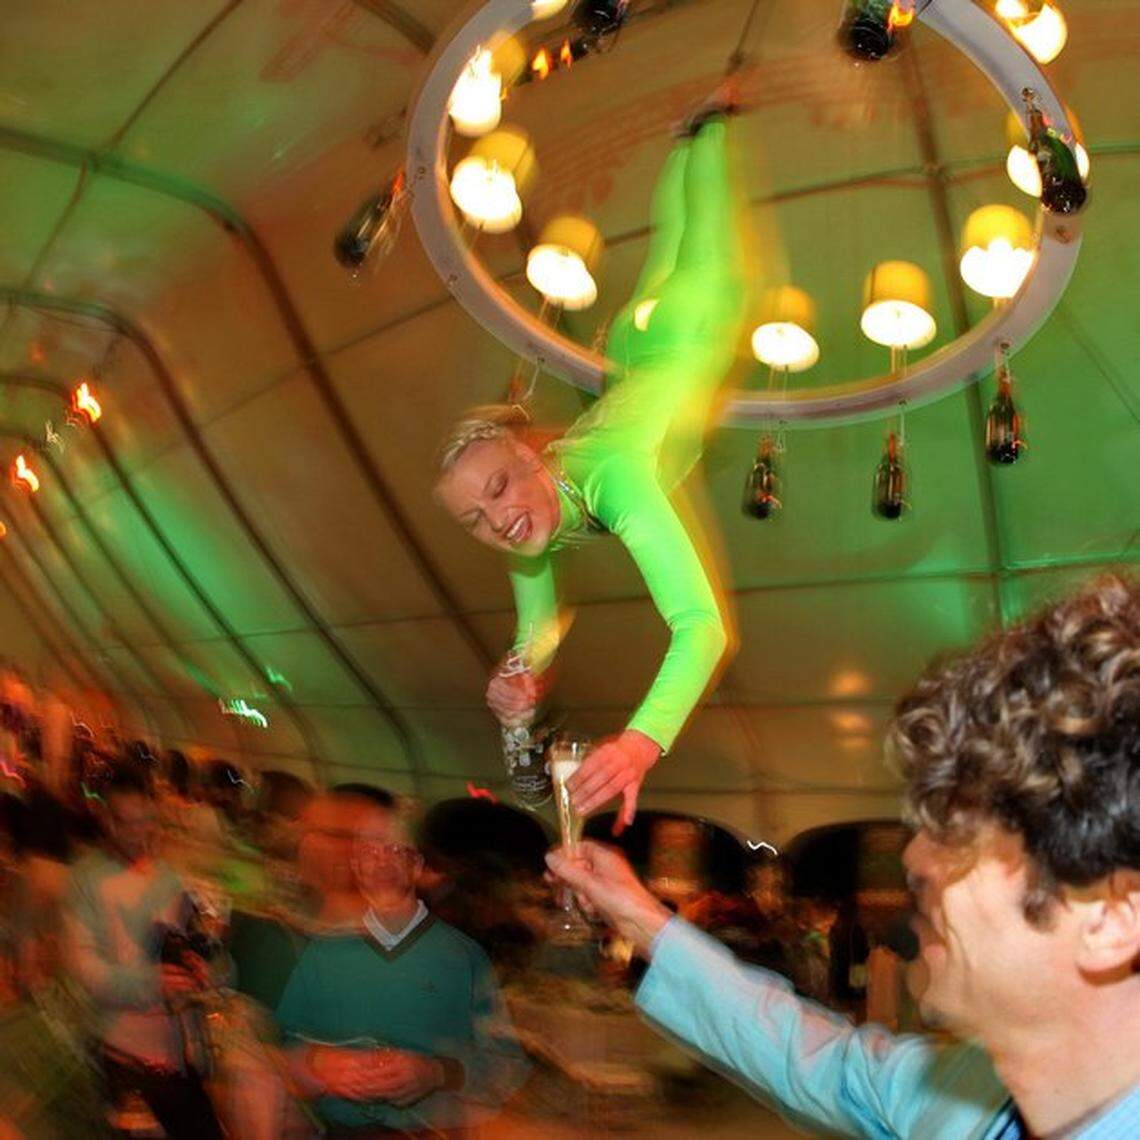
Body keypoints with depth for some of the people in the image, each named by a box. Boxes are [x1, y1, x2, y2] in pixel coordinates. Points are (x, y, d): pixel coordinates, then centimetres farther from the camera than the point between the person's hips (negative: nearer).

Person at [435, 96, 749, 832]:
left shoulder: (613, 479, -49)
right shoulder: (526, 530, -30)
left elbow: (702, 625, -57)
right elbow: (540, 623, -13)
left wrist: (644, 740, -72)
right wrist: (524, 671, -36)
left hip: (686, 337, -4)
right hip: (631, 367, 4)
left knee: (705, 262, 25)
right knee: (658, 264, 33)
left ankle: (712, 123, 49)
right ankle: (689, 139, 60)